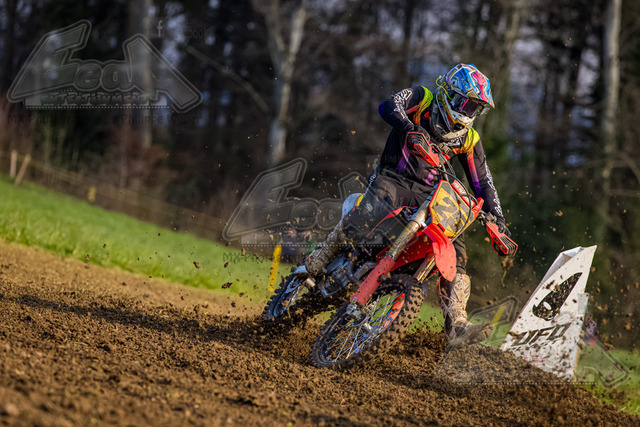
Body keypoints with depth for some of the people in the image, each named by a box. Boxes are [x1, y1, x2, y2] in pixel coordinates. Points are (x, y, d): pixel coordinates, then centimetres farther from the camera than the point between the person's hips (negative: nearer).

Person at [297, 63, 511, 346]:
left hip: (429, 195, 5)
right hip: (393, 179, -4)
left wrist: (497, 219, 4)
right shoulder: (421, 99, 0)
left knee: (456, 250, -11)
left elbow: (482, 182, 15)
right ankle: (314, 264, -21)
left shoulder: (468, 139, 12)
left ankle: (456, 325, -13)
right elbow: (389, 106, -20)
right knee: (369, 214, -34)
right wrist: (411, 129, -38)